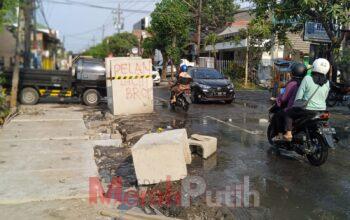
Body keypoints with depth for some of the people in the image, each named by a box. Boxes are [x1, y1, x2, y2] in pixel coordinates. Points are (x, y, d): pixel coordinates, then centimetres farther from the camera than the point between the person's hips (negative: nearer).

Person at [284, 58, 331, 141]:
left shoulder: (307, 79, -11)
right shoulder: (327, 83, 2)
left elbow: (299, 95, -9)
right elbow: (324, 98, 11)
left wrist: (295, 104, 7)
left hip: (308, 110, -5)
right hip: (322, 111, 5)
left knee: (289, 112, 16)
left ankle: (288, 133, 7)